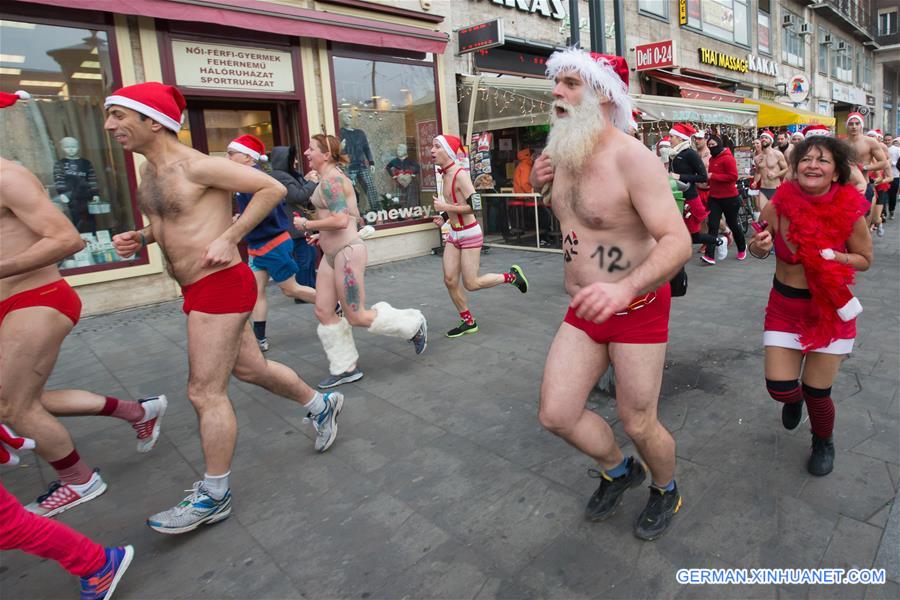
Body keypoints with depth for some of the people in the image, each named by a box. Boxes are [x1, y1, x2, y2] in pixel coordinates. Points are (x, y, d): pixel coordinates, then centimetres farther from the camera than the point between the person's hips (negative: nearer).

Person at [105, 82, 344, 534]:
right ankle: (321, 405, 40)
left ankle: (214, 497, 13)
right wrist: (140, 238, 6)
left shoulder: (197, 166, -15)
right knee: (251, 369, 19)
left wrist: (228, 238, -19)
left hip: (221, 286, -9)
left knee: (205, 393, -3)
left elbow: (272, 188, -15)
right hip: (200, 291, 9)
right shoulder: (149, 172, 11)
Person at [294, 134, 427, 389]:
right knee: (323, 312, 8)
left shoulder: (330, 179, -15)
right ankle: (345, 368, 18)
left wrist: (306, 224, -15)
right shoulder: (330, 177, 16)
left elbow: (341, 221, -26)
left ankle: (414, 324, 17)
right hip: (332, 253, 10)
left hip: (347, 252, -10)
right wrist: (320, 232, 18)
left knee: (356, 316, -2)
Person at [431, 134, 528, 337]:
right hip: (454, 234, 8)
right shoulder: (445, 175, 8)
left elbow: (474, 206, -24)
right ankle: (468, 322, 18)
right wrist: (444, 217, 6)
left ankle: (512, 276, 17)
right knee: (450, 280, 4)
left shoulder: (460, 174, -18)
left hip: (469, 233, -8)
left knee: (471, 284, -3)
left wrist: (445, 207, -21)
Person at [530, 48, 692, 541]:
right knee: (556, 415, 4)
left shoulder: (631, 158, -21)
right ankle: (619, 471, 35)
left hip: (637, 309, -6)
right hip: (583, 311, 7)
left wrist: (625, 288, -47)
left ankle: (666, 490, 41)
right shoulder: (564, 153, 2)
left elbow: (677, 241, -28)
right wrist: (542, 183, 0)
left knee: (638, 425, 6)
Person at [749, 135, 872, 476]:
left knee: (817, 393, 5)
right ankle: (794, 399, 40)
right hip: (785, 305, 1)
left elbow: (865, 259, 0)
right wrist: (759, 246, -19)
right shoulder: (779, 207, -14)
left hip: (830, 307, -1)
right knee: (780, 387, -2)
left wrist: (835, 257, -21)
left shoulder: (849, 211, -14)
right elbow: (758, 245, 4)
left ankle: (823, 442, 40)